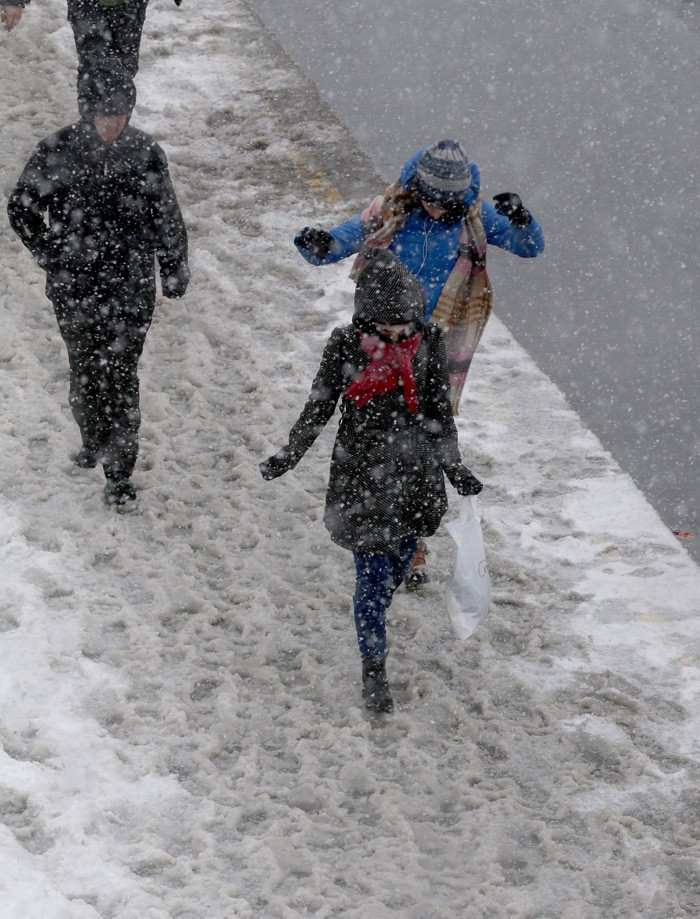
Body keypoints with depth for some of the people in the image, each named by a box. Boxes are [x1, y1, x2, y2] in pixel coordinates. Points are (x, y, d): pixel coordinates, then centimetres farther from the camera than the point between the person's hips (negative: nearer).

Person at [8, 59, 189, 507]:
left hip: (132, 285, -1)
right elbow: (22, 207, 4)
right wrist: (51, 253, -3)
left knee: (122, 375, -2)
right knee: (85, 369, 14)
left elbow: (167, 216, 7)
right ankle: (94, 440, 37)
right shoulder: (58, 151, -8)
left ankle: (120, 470, 6)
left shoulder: (145, 152, -5)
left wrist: (175, 269, 12)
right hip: (74, 287, 1)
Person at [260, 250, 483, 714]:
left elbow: (440, 413, 7)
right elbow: (319, 407, 2)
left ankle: (373, 621, 42)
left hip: (415, 471, 3)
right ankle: (374, 666, 6)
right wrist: (289, 455, 3)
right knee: (372, 569, -5)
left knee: (400, 559, 15)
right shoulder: (346, 346, -9)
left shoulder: (429, 344, -2)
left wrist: (453, 467, 6)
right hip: (361, 472, -3)